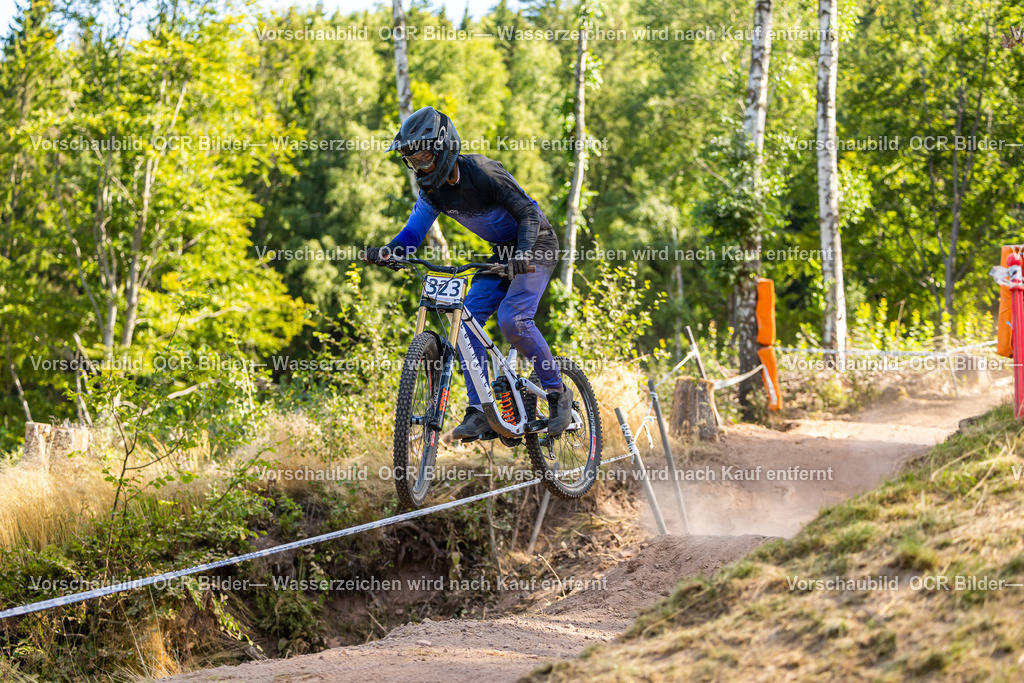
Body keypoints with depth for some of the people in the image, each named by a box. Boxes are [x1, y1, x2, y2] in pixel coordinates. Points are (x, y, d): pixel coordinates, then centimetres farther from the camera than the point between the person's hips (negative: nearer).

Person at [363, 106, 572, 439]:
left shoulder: (481, 172, -25)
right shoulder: (433, 188, -4)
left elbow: (528, 213, -26)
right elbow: (414, 231, -10)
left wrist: (522, 254, -43)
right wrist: (386, 252, -31)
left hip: (535, 246, -7)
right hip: (503, 252, 8)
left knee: (512, 318, -25)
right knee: (466, 318, -10)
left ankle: (558, 393, -7)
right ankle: (479, 411, -9)